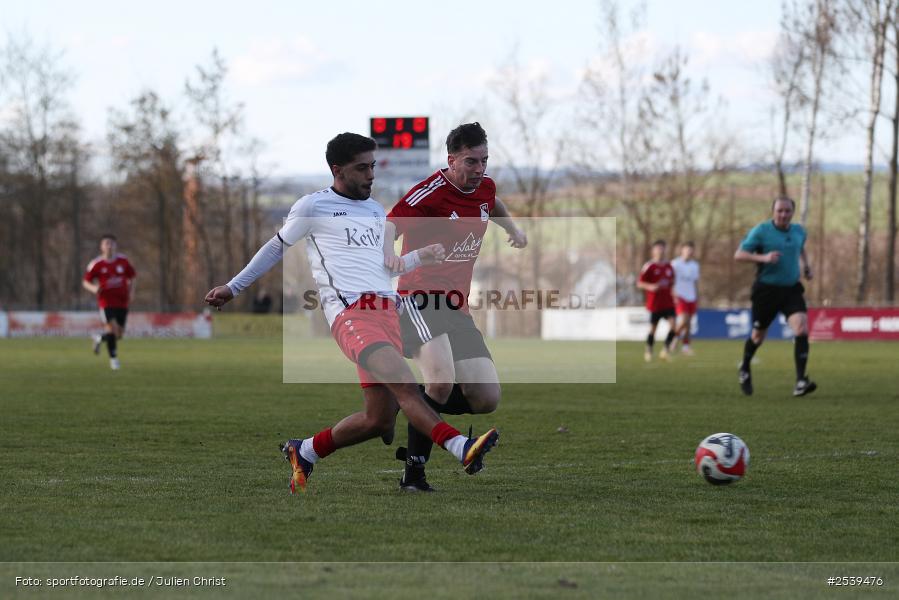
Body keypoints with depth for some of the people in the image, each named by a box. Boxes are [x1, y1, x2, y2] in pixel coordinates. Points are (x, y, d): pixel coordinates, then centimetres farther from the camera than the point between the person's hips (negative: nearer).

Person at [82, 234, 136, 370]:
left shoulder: (123, 261, 3)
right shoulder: (96, 264, -5)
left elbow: (132, 276, 16)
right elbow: (86, 281, 1)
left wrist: (131, 291, 1)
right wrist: (93, 288, -20)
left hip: (122, 302, 3)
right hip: (106, 301, -3)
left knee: (119, 334, 4)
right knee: (112, 328, -18)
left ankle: (100, 339, 36)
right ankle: (113, 358, -2)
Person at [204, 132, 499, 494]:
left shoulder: (376, 210, 24)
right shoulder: (313, 207, 5)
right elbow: (277, 248, 18)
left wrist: (420, 257, 16)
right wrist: (233, 288, 25)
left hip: (387, 311, 7)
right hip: (350, 312, -7)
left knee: (380, 418, 2)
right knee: (404, 385, -27)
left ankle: (304, 452, 22)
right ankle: (462, 448, -42)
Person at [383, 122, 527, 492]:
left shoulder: (484, 186, 9)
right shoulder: (429, 193, -14)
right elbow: (390, 224, -29)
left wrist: (512, 229, 37)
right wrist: (386, 250, -48)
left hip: (457, 308, 8)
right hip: (421, 299, -8)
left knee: (487, 399, -2)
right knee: (442, 381, -31)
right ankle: (414, 471, -18)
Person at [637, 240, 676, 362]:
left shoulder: (669, 267, 9)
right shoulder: (649, 267, -6)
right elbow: (639, 283, -7)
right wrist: (651, 287, -23)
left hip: (668, 303, 3)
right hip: (655, 303, -3)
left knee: (672, 323, -16)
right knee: (653, 328, 5)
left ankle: (666, 348, -5)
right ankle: (648, 351, 23)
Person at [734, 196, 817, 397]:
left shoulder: (799, 231, 6)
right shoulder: (761, 231, -9)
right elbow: (739, 254, -11)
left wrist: (806, 266, 14)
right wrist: (763, 257, -25)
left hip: (792, 289, 3)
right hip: (766, 289, -3)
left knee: (802, 329, -18)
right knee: (758, 335, 10)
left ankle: (800, 382, -21)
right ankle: (745, 369, 42)